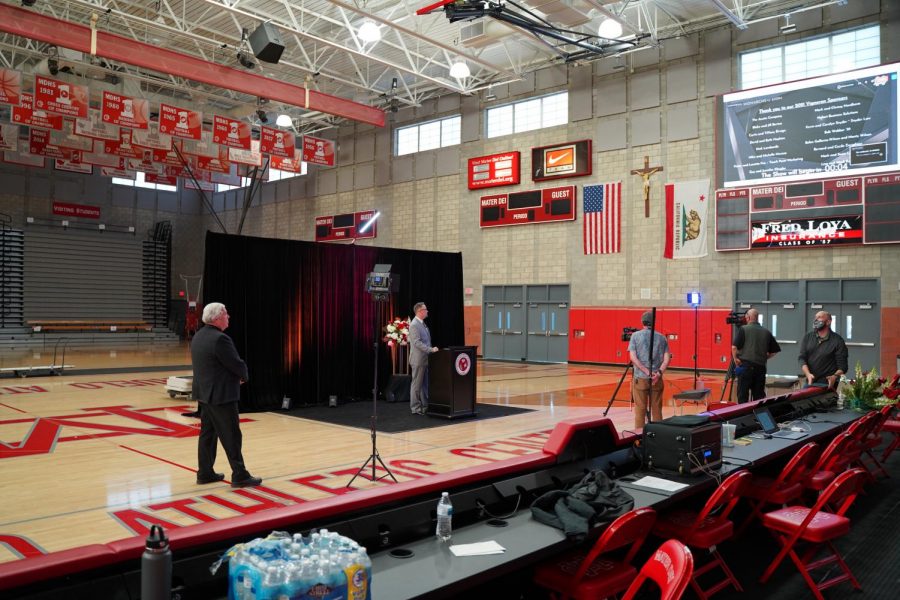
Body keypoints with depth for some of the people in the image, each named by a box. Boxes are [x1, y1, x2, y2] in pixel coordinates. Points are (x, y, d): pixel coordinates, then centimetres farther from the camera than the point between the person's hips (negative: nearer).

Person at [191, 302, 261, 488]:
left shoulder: (198, 336, 8)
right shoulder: (220, 339, -21)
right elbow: (238, 365, -18)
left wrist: (236, 375, 9)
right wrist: (244, 376, 4)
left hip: (204, 394, 9)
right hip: (221, 395, -9)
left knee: (208, 434, 15)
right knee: (231, 436, -2)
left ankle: (205, 473, 21)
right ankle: (239, 476, 3)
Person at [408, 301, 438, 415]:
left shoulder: (422, 324, 15)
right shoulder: (414, 325, -15)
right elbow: (417, 343, -22)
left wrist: (431, 349, 11)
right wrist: (431, 349, -24)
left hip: (425, 359, 9)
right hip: (418, 359, -9)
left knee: (425, 384, 13)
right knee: (417, 384, -1)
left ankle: (424, 406, 19)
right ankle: (415, 408, 5)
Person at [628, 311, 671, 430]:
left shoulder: (636, 335, 1)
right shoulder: (661, 337, 7)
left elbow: (633, 358, -9)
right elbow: (667, 359, -2)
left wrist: (647, 372, -11)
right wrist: (658, 373, -10)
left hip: (640, 378, -2)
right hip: (657, 379, 2)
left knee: (640, 410, 2)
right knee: (657, 410, 8)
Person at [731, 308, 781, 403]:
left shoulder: (743, 329, -3)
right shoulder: (766, 332, 9)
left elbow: (734, 347, -12)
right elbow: (775, 350, 11)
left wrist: (736, 359, 0)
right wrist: (764, 357, 16)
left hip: (745, 366, -4)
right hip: (761, 367, 4)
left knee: (743, 395, -1)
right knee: (759, 396, 10)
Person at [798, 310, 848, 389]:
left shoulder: (838, 341, 0)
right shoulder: (807, 337, 11)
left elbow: (842, 366, -4)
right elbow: (802, 358, 3)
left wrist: (835, 376, -24)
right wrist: (808, 374, -14)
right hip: (809, 382, 3)